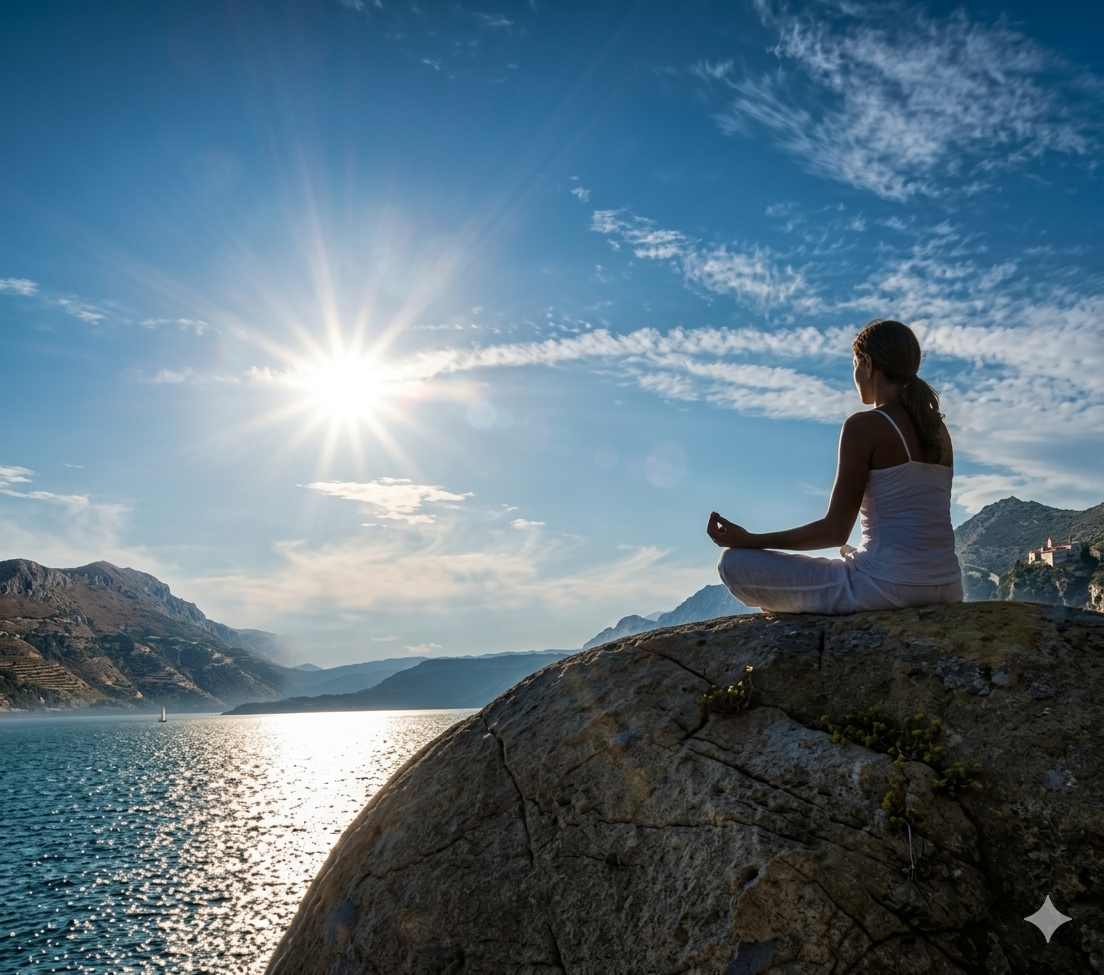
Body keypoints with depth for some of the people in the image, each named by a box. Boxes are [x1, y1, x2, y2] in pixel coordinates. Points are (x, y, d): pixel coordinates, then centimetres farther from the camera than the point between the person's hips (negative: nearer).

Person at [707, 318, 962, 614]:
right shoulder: (938, 429, 12)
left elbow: (835, 530, -14)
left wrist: (750, 540, -9)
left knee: (735, 563, -2)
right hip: (947, 589, 9)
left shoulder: (864, 425, -10)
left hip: (887, 586, -8)